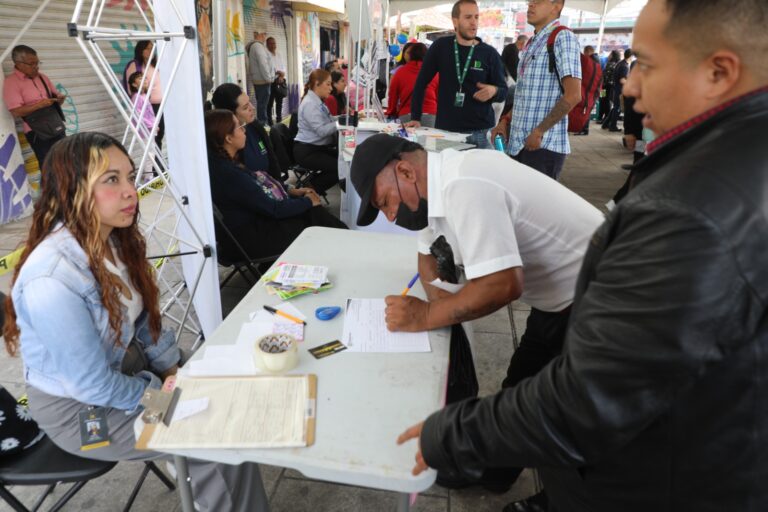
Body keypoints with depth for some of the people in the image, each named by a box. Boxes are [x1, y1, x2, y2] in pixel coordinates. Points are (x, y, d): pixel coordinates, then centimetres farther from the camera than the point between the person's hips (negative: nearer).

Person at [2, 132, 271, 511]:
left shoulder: (114, 239, -7)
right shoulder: (53, 278, -32)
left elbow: (144, 319, 5)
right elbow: (93, 385, -26)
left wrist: (175, 371, -2)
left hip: (128, 364, 7)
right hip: (78, 408, -7)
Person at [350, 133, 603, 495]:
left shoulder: (464, 188, -30)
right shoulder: (441, 183, 2)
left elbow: (503, 285, -36)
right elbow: (428, 255, 13)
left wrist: (426, 316, -24)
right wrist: (438, 299, -7)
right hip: (560, 294, 9)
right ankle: (493, 471, 40)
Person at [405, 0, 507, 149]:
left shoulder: (490, 53, 1)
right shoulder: (441, 46, 2)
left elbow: (503, 91, 5)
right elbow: (421, 83, 5)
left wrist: (494, 91, -18)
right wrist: (416, 118, 0)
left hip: (480, 133, 0)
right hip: (444, 130, 0)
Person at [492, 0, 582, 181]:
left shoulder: (562, 38, -7)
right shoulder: (531, 44, 19)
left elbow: (573, 96, -17)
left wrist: (539, 131, -18)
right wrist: (505, 121, 12)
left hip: (543, 146, -8)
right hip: (518, 144, 8)